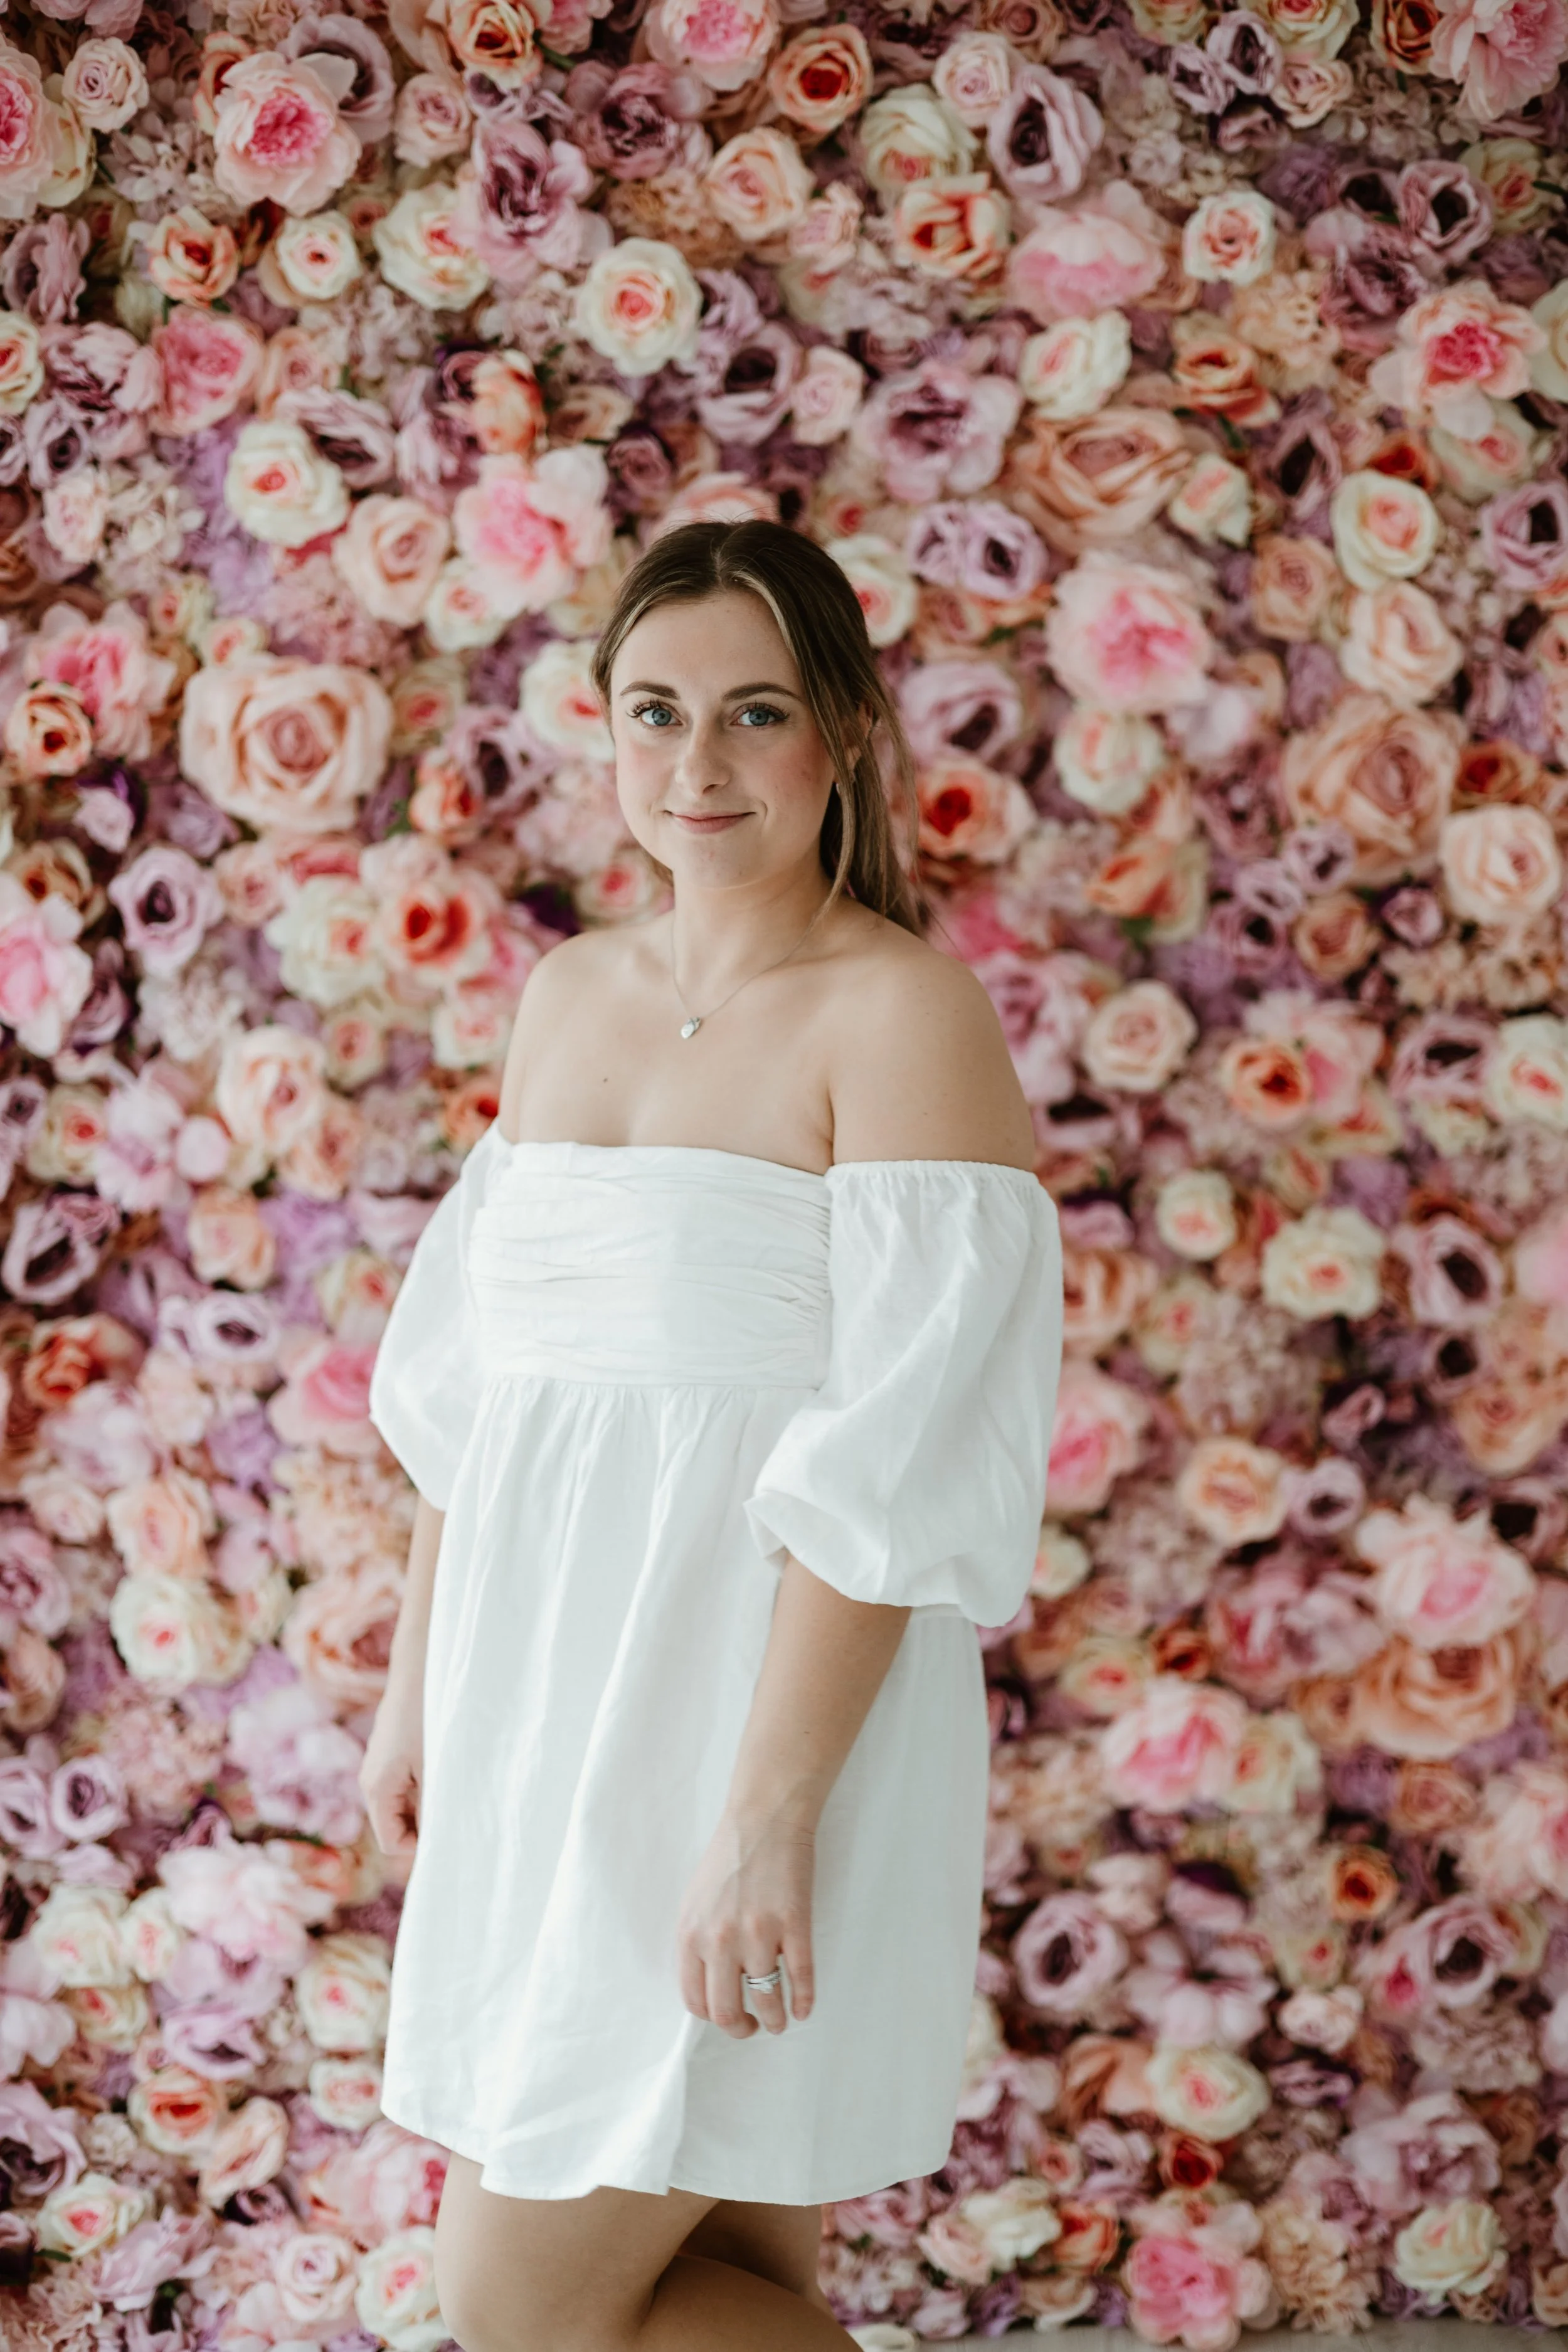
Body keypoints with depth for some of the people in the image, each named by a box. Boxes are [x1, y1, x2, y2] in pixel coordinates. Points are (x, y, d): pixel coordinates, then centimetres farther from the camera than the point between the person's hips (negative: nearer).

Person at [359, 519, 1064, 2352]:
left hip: (761, 1707, -7)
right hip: (551, 1705, 7)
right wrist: (418, 1680, 17)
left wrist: (767, 1813, -22)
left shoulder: (901, 1012, -11)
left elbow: (895, 1454, -18)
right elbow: (470, 1377, 17)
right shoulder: (569, 993, 11)